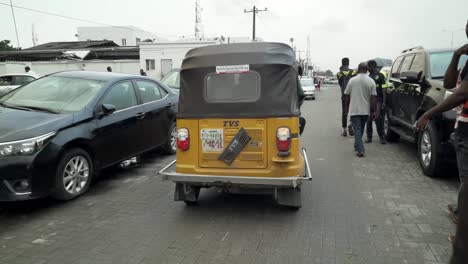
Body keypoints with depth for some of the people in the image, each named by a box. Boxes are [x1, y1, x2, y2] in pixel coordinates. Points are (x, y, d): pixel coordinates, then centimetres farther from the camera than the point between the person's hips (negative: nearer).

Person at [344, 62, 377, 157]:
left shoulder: (352, 80, -3)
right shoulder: (371, 81, -4)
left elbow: (347, 96, 1)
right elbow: (373, 98, -6)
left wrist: (347, 107, 15)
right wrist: (373, 111, 0)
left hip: (354, 109, -2)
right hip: (365, 110, 2)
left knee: (357, 129, -1)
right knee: (361, 129, 19)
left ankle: (360, 150, -11)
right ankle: (357, 146, 33)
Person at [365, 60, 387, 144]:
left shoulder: (380, 76, -2)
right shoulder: (369, 76, 18)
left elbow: (384, 89, -6)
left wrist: (384, 102, -13)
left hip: (378, 100, -6)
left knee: (378, 118, -9)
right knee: (368, 119, 4)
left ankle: (382, 137, 1)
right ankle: (369, 137, 12)